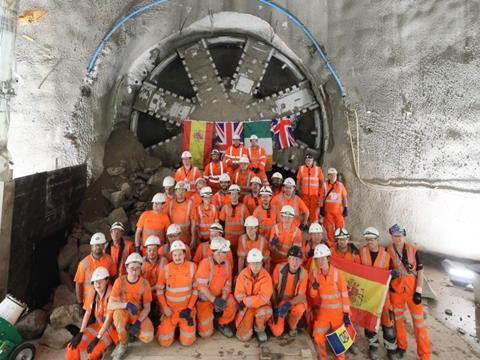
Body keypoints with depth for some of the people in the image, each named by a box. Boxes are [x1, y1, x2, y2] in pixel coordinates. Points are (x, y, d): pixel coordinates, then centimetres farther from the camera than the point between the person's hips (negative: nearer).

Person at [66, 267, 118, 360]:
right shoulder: (93, 291, -5)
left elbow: (108, 319, -22)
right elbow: (87, 313, 2)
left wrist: (97, 338, -21)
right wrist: (80, 333, -3)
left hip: (110, 328, -6)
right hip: (97, 326, 6)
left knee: (93, 352, -26)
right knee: (72, 346, -6)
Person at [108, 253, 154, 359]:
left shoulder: (144, 283, -15)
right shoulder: (120, 281, -17)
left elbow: (147, 308, -7)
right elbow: (110, 305, -22)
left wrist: (138, 322, -22)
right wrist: (127, 304, -38)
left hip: (138, 314, 1)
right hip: (123, 312, -1)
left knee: (148, 337, -24)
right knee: (118, 313, -37)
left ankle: (129, 329, 11)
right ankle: (123, 344, -10)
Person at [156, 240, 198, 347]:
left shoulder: (192, 267, -9)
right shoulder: (166, 269, -10)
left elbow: (196, 288, -3)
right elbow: (159, 290, 1)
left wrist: (189, 308, -8)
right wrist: (165, 307, -7)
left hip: (186, 309, 0)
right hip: (170, 309, 0)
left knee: (187, 341, -3)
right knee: (165, 342, 0)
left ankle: (183, 325, 26)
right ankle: (164, 326, 30)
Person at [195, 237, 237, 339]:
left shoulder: (226, 264, -4)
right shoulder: (205, 263, -20)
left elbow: (227, 284, -4)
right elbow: (201, 286, -22)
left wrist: (223, 299, -20)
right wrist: (214, 300, -27)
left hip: (220, 296, 4)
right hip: (205, 299, -4)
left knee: (232, 303, -27)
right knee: (206, 333, -6)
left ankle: (222, 323, 3)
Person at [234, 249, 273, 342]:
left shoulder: (266, 276, -15)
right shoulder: (243, 274, -12)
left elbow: (264, 298, -21)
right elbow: (238, 294, -10)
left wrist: (245, 301, -21)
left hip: (261, 305, 0)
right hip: (246, 307, 1)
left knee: (266, 311, -35)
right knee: (243, 336, -12)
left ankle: (260, 329, -1)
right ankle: (250, 321, 23)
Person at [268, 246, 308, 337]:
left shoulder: (303, 273, -17)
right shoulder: (279, 268, -18)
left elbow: (301, 296, -17)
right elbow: (273, 288, -7)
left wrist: (288, 303, -35)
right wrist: (275, 307, -10)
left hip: (294, 301, 1)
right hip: (279, 300, 0)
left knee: (299, 309, -36)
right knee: (277, 332, -14)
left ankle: (292, 326, -1)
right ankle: (271, 319, 22)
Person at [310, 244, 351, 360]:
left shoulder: (337, 273, -17)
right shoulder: (314, 273, -8)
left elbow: (344, 294, -11)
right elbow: (312, 295, 0)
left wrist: (346, 313, -10)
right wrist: (314, 288, -22)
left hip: (338, 310, -2)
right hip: (323, 310, 2)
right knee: (318, 335, -8)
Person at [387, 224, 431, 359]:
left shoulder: (413, 250, -9)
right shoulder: (388, 251, -10)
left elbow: (420, 271, -4)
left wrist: (418, 291, -8)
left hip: (413, 291, 0)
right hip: (396, 291, 1)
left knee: (419, 322, 4)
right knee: (398, 320, 14)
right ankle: (401, 346, 34)